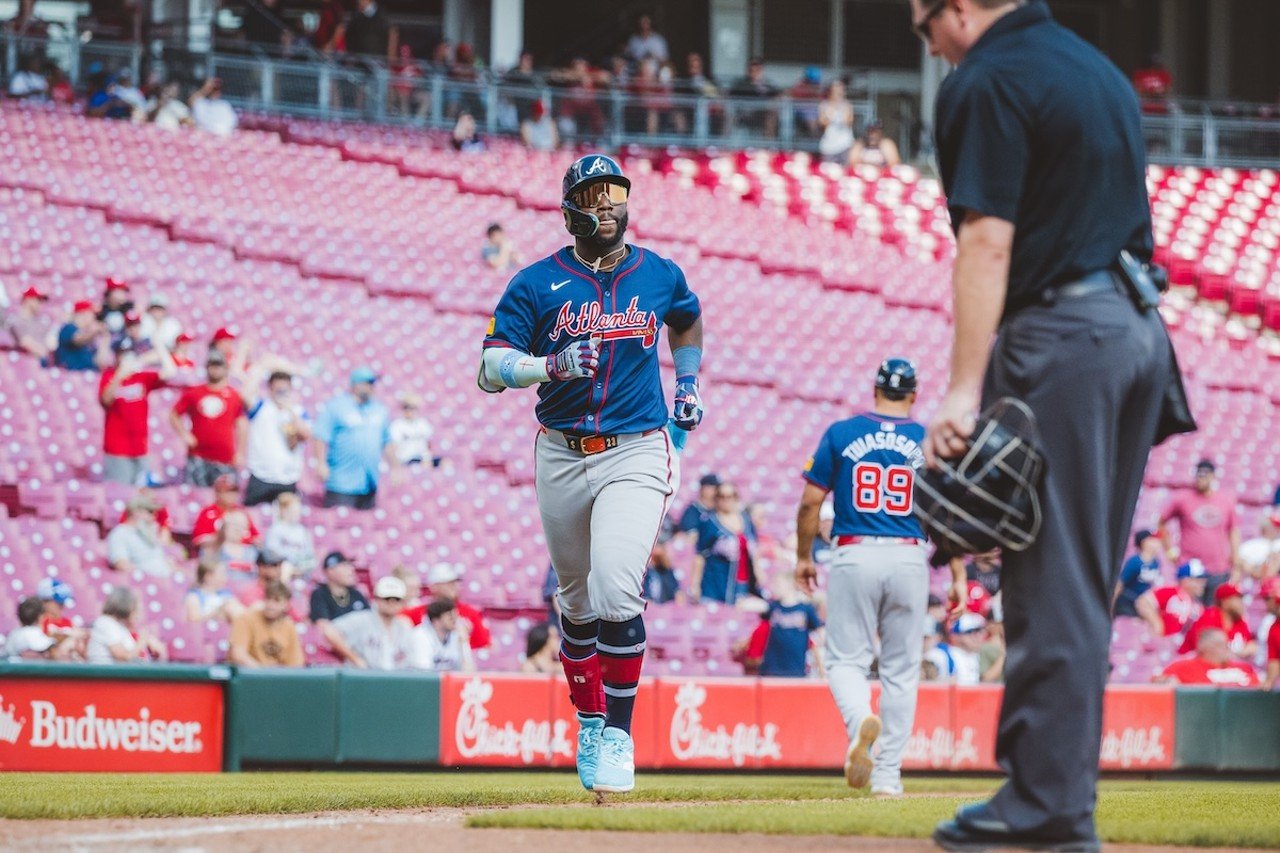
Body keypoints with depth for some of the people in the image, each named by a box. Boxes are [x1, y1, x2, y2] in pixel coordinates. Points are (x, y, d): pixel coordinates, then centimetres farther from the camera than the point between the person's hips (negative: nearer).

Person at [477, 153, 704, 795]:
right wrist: (551, 364, -25)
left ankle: (619, 732, -9)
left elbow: (687, 321, 28)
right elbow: (491, 368, -9)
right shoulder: (538, 284, -2)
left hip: (636, 454, -2)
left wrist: (688, 386, 18)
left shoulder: (660, 277, 5)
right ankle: (590, 722, 31)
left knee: (615, 592, -19)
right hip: (561, 455, 2)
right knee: (576, 601, 12)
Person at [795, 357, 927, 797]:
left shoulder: (841, 433, 3)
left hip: (854, 556, -1)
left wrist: (803, 557, 13)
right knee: (901, 669, 9)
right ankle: (888, 773, 7)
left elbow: (810, 502, 2)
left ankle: (860, 718, -28)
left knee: (846, 658, 5)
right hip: (909, 559, 1)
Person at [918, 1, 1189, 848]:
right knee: (1085, 582, 11)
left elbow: (988, 240, -17)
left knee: (1052, 581, -7)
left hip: (1060, 335, -9)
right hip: (1141, 332, 9)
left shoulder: (986, 85, -9)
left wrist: (964, 389, -19)